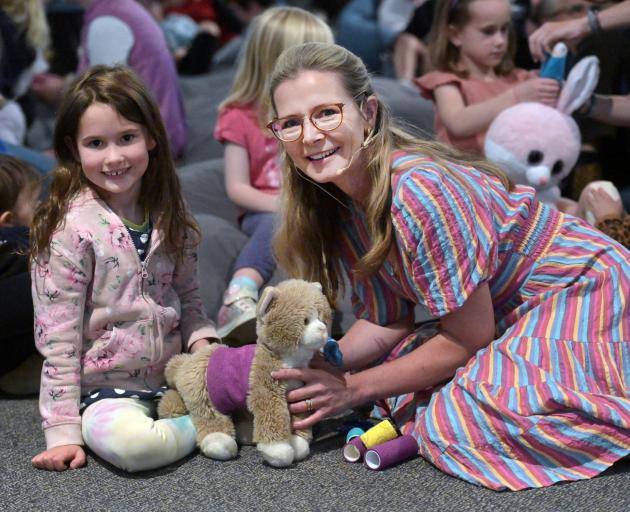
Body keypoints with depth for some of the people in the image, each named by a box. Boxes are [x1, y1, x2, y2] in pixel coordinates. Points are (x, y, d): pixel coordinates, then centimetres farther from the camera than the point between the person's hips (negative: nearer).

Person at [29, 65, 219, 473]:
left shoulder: (170, 217, 4)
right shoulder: (69, 228, -13)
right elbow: (57, 339, -12)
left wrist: (202, 341, -4)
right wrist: (63, 431, -12)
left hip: (174, 376, 4)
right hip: (106, 389, -4)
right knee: (130, 443, -35)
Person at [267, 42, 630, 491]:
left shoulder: (420, 191, -28)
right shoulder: (338, 201, -3)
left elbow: (470, 336, -21)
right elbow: (386, 322, 3)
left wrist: (353, 389, -16)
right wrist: (317, 367, -15)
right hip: (505, 316, 8)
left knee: (459, 420, -28)